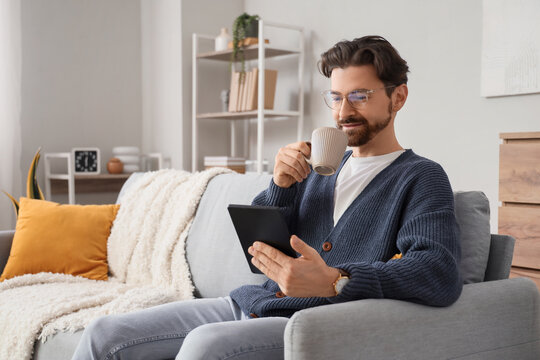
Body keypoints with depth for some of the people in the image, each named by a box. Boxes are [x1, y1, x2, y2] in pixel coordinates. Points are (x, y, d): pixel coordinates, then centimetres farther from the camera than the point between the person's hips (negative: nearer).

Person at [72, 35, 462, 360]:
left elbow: (442, 275, -19)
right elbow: (256, 243, 15)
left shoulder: (422, 178, 0)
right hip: (251, 303, 7)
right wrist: (280, 186, -5)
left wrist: (333, 282, -33)